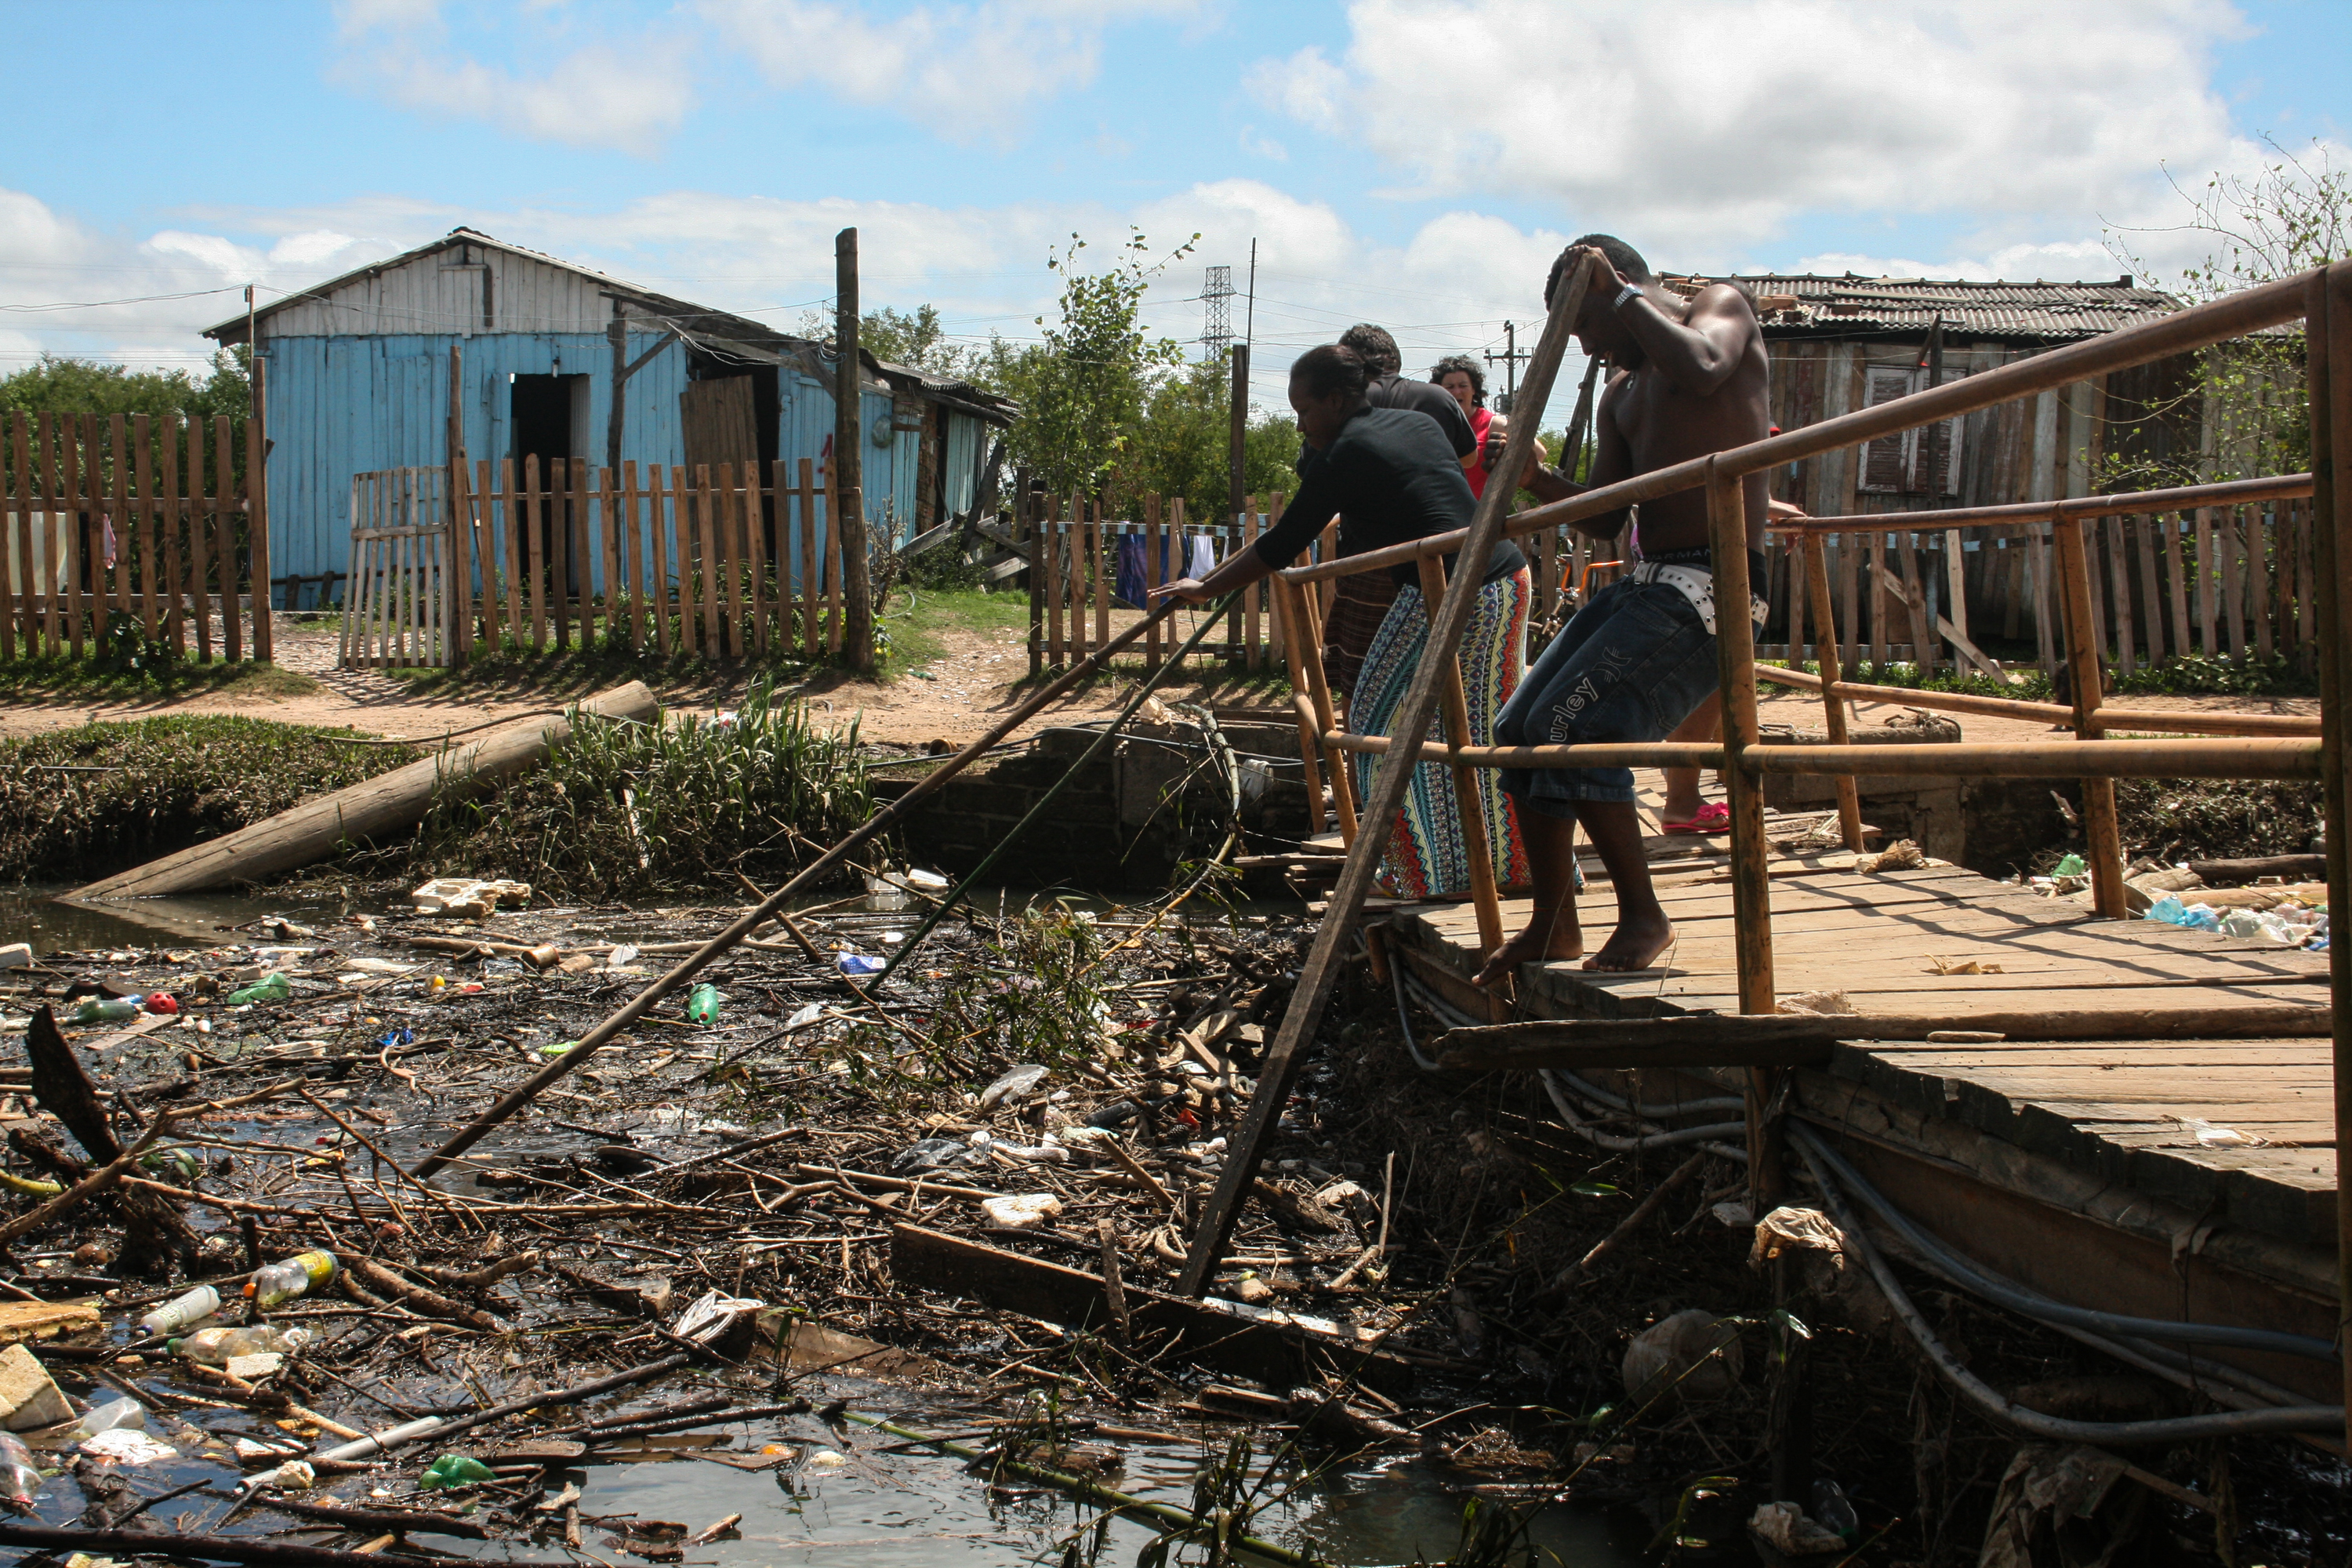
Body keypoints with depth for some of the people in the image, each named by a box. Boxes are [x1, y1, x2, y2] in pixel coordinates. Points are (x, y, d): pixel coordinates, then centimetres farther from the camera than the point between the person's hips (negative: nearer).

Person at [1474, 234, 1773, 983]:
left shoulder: (1720, 305, 0)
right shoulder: (1621, 392, 22)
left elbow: (1702, 370, -25)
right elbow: (1605, 515, 18)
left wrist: (1624, 296, -12)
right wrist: (1538, 479, 0)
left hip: (1712, 583, -9)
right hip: (1644, 581, 9)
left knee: (1573, 724, -21)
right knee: (1521, 726, 5)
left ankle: (1643, 915, -7)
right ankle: (1554, 925, 15)